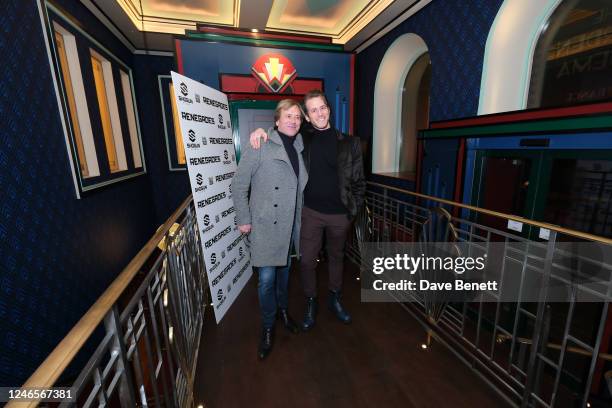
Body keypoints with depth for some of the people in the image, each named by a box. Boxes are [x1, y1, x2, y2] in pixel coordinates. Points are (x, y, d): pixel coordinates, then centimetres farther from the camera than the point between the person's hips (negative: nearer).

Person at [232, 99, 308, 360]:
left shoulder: (299, 147, 7)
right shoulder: (260, 147, -11)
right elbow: (238, 184, -9)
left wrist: (300, 217, 12)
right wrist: (243, 219, -9)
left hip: (291, 223, 6)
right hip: (266, 224, -5)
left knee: (284, 270, 20)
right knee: (267, 278, 2)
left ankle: (283, 309, 45)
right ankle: (268, 327, 26)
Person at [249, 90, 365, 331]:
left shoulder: (348, 143, -1)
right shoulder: (302, 138, 0)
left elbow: (358, 180, 2)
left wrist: (354, 208, -2)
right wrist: (261, 130, -8)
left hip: (340, 214, 1)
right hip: (311, 212, 0)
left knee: (336, 257, 18)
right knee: (307, 260, 6)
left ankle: (334, 299, 41)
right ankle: (310, 303, 31)